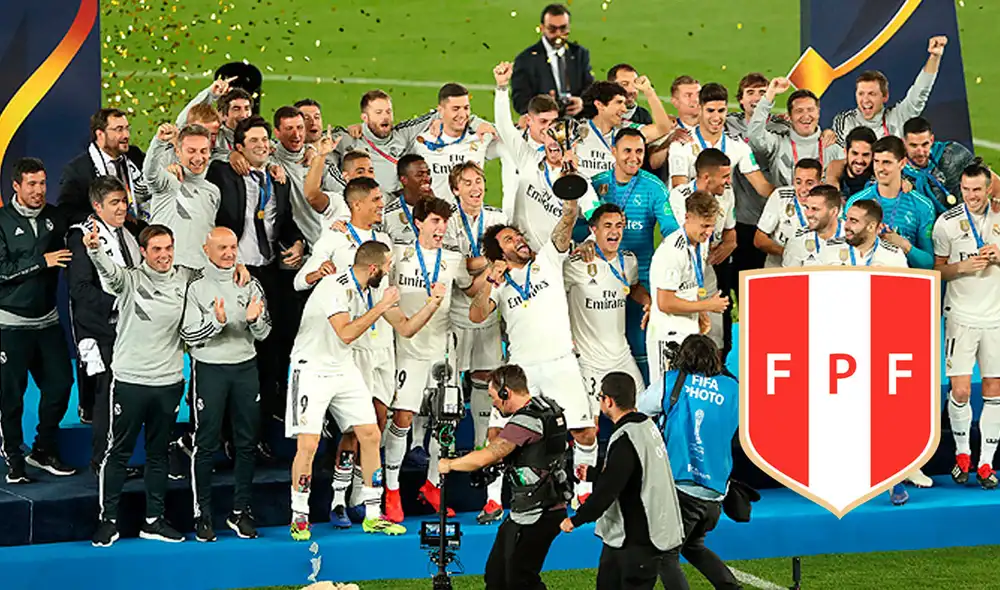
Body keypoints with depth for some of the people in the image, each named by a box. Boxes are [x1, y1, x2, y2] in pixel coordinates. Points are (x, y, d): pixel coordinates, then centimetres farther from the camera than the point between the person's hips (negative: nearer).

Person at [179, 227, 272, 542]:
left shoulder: (250, 284, 7)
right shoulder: (196, 286, -5)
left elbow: (263, 333, 6)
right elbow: (189, 335, -9)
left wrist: (254, 319, -16)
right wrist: (216, 321, -25)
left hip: (245, 367, 4)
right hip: (209, 369, -4)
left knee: (247, 442, 6)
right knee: (206, 443, -1)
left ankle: (240, 512, 16)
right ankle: (202, 514, 7)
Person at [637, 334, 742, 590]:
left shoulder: (670, 382, -1)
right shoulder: (733, 389, 7)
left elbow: (636, 414, 11)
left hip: (678, 485, -5)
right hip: (715, 491, 5)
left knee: (664, 555, 2)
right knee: (693, 546, 26)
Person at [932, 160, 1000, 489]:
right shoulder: (947, 222, -3)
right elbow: (937, 270, 2)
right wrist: (962, 267, -16)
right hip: (961, 316, -2)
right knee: (960, 391, -6)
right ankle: (962, 453, 16)